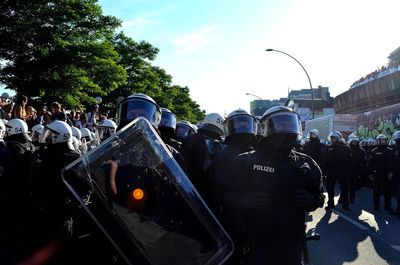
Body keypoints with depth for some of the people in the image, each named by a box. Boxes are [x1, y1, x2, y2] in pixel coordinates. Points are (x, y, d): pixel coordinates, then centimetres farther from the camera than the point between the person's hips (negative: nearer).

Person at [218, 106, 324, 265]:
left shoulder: (306, 164, 3)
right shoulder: (246, 162, -6)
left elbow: (319, 195, 10)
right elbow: (225, 195, -5)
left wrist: (311, 200, -12)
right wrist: (245, 200, -24)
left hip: (292, 247, 3)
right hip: (255, 247, -2)